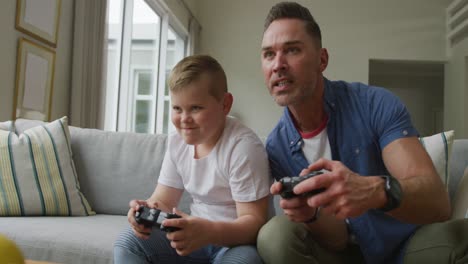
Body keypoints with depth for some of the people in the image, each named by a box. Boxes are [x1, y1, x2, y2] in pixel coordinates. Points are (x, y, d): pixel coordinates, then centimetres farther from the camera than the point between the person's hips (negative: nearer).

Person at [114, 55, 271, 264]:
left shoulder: (243, 147, -22)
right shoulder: (177, 142, -1)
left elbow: (255, 221, -23)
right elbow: (163, 201, 4)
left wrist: (208, 232, -41)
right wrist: (147, 210, -20)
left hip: (236, 240, -5)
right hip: (197, 233, 6)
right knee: (127, 243, -10)